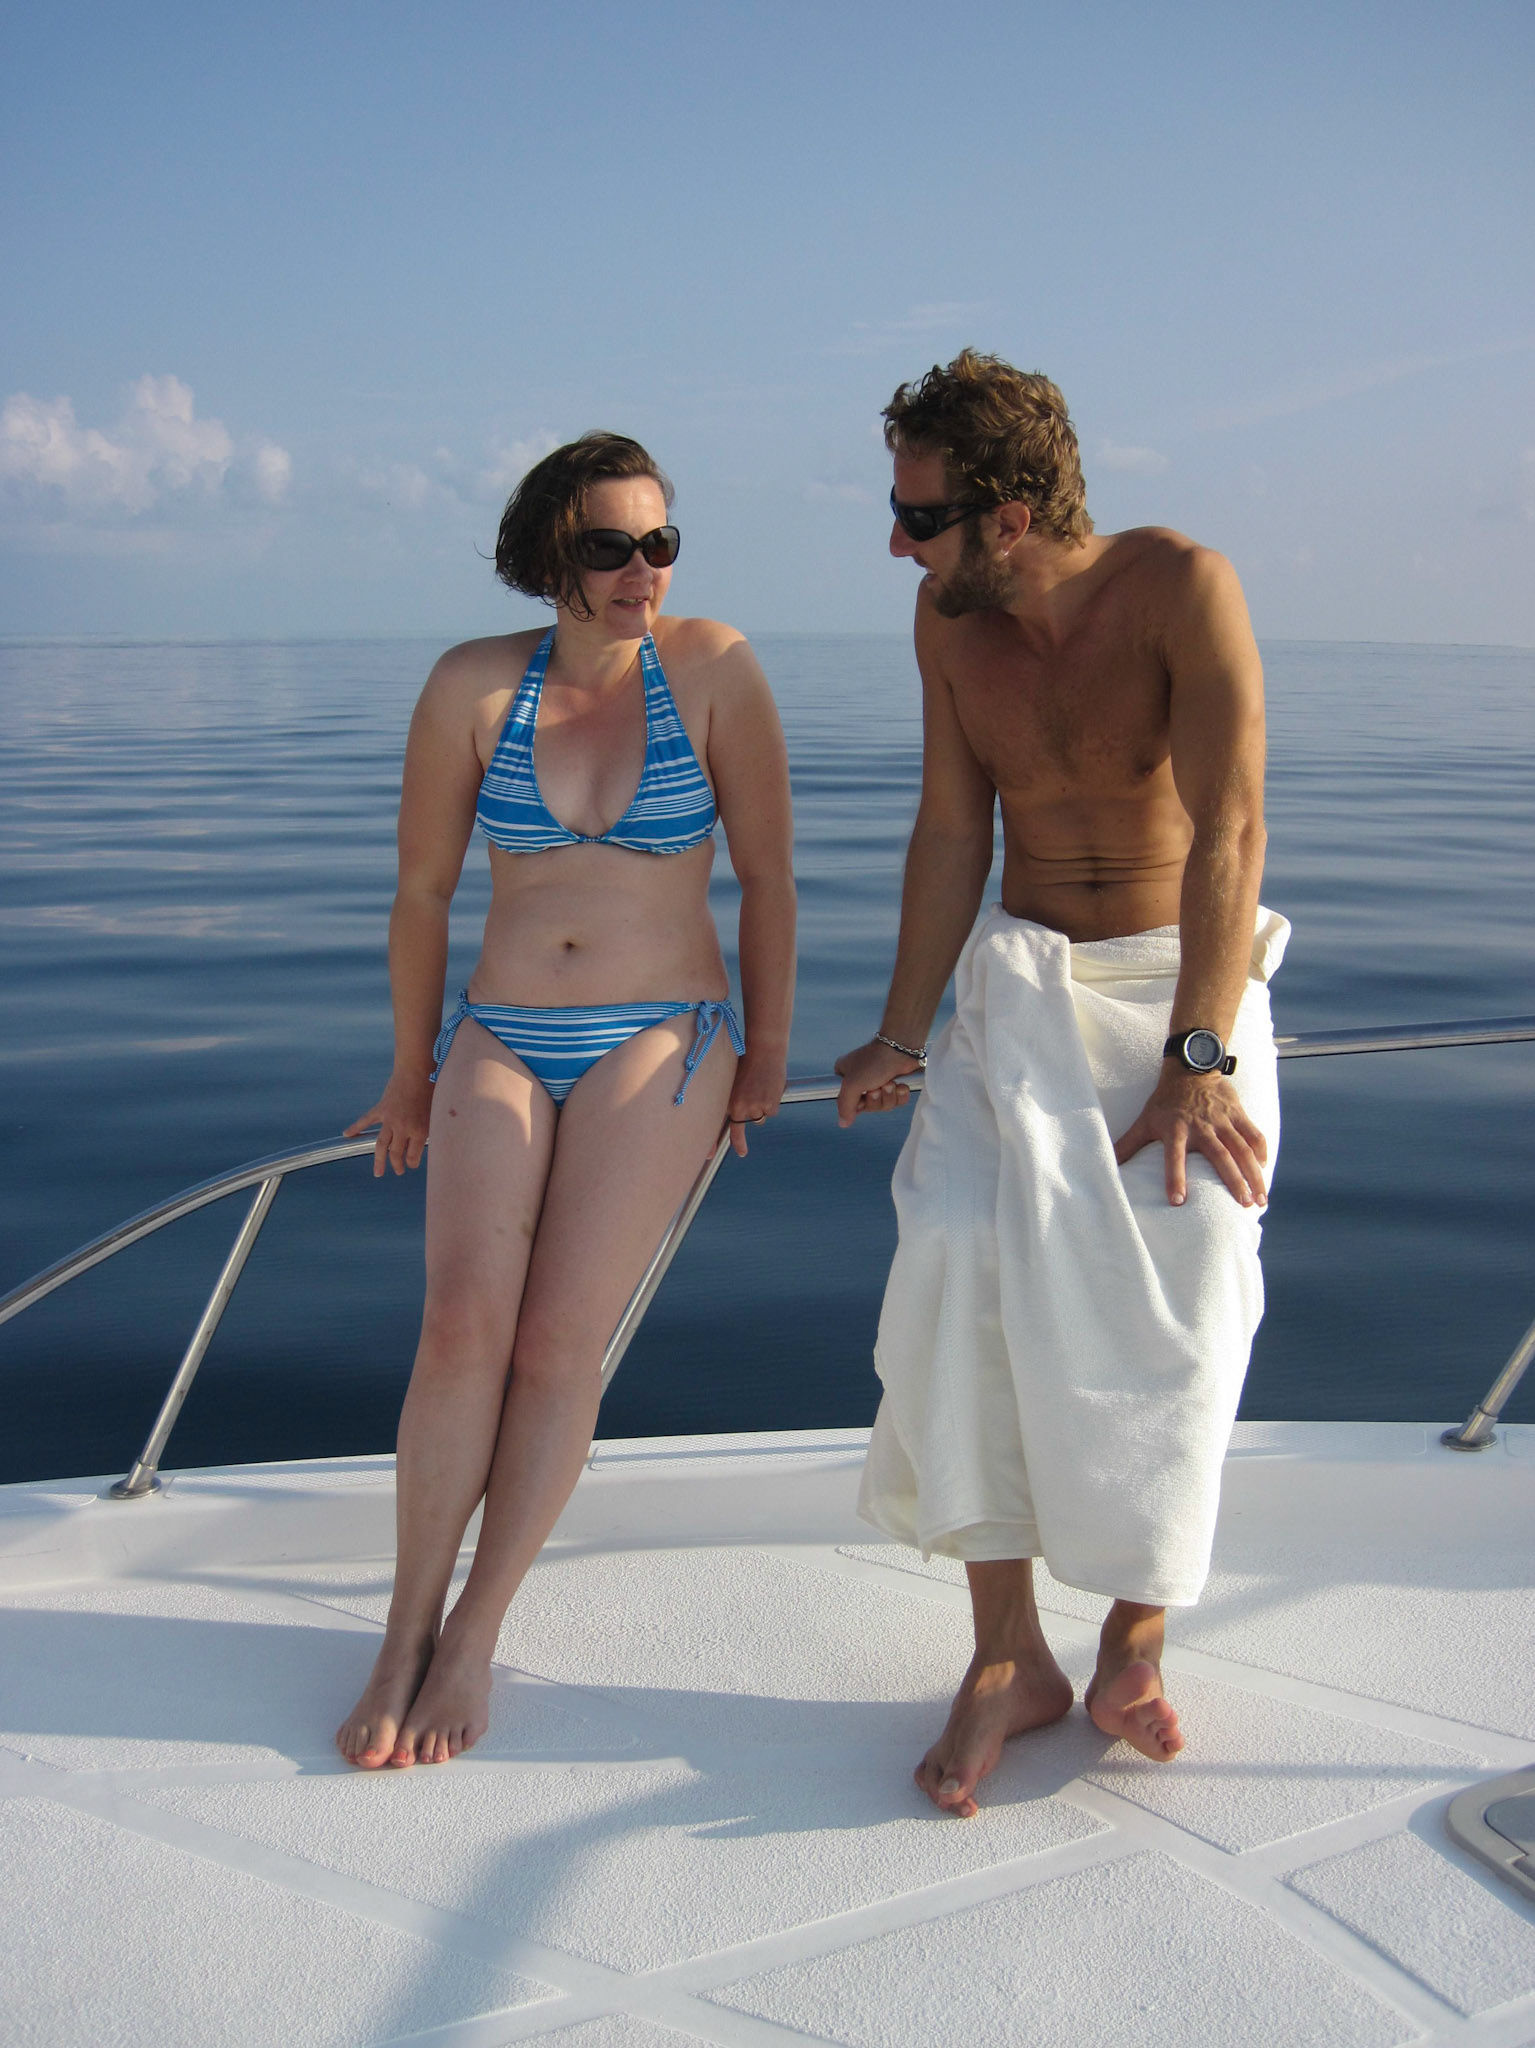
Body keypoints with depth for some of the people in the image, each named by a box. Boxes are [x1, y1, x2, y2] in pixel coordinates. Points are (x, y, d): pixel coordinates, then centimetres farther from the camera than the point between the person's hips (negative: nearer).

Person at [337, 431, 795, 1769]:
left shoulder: (710, 668, -4)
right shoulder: (473, 686, -1)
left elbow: (767, 877, 3)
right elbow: (424, 888, 9)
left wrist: (767, 1050, 7)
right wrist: (413, 1069, 15)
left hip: (661, 1044, -1)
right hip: (500, 1041, 2)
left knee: (558, 1342, -11)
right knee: (462, 1326, -14)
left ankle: (474, 1642, 4)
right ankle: (406, 1637, -1)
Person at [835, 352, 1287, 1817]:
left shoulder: (1181, 587, -19)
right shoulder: (947, 616, -3)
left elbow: (1229, 830, -24)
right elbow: (950, 835, 2)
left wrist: (1195, 1062, -29)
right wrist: (900, 1038, 1)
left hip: (1186, 985, -3)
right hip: (1021, 985, 3)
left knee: (1175, 1267, -24)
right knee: (958, 1247, -21)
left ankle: (1133, 1642, -5)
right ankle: (1007, 1654, -12)